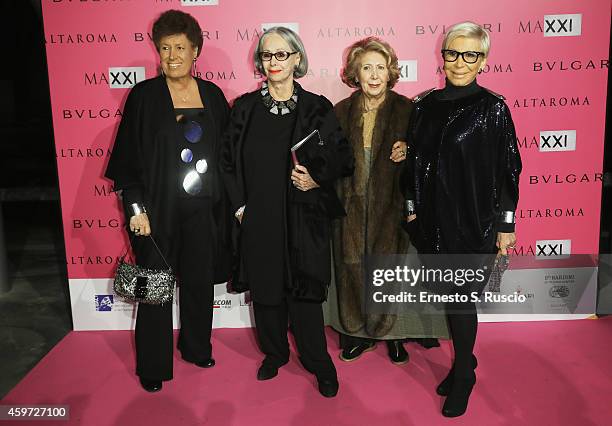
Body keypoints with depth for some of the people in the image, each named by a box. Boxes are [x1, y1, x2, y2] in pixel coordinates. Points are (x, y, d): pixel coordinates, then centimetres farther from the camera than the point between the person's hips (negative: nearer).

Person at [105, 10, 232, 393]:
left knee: (200, 280, 14)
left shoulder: (212, 95, 5)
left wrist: (232, 201, 5)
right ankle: (153, 365, 23)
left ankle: (196, 347, 35)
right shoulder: (144, 95, -4)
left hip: (203, 207, 3)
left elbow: (226, 152, 9)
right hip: (158, 207, -3)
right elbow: (127, 155, -5)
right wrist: (135, 207, -11)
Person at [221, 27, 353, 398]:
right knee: (266, 290, 12)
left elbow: (344, 159, 4)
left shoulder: (317, 109, -2)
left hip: (303, 219, -2)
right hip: (259, 218, 3)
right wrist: (239, 204, 2)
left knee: (304, 292, 1)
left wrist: (317, 180, -13)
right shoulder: (245, 107, 4)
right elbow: (229, 160, 9)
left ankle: (319, 363, 22)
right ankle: (274, 353, 34)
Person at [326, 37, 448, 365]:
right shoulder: (342, 111, 4)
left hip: (390, 205, -1)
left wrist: (406, 152, -17)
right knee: (354, 269, 6)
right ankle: (359, 332, 24)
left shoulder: (406, 109, -2)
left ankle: (393, 333, 23)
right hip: (352, 205, 2)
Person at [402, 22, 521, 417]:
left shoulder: (492, 107, -7)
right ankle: (464, 364, 34)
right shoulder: (425, 104, 5)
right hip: (433, 222, 4)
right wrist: (412, 207, 9)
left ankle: (463, 377, 24)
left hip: (474, 223, -4)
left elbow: (508, 169, -6)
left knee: (461, 301, 2)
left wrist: (506, 225, -6)